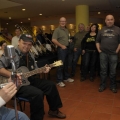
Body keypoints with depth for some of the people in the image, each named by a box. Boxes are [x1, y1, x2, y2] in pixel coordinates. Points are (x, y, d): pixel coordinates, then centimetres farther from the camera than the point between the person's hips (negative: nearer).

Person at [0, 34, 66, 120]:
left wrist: (42, 70, 2)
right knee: (38, 94, -30)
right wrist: (11, 75, -31)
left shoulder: (30, 55, 12)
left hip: (30, 80, 9)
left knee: (51, 85, 5)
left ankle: (54, 110, 23)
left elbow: (35, 69, 22)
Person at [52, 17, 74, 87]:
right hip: (61, 49, -8)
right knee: (61, 65, -6)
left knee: (66, 64, 15)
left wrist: (70, 41, 6)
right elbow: (53, 40, -19)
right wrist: (61, 46, -16)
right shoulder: (57, 30, -9)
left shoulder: (66, 30, 15)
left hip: (67, 48, 8)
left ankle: (66, 77, 29)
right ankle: (59, 81, 2)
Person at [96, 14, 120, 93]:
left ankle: (113, 86, 20)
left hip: (113, 54, -1)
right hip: (103, 53, 2)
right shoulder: (102, 30, 10)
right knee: (103, 70, 8)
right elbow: (97, 41, 15)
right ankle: (102, 85, 19)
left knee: (113, 71, 6)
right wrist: (99, 49, 5)